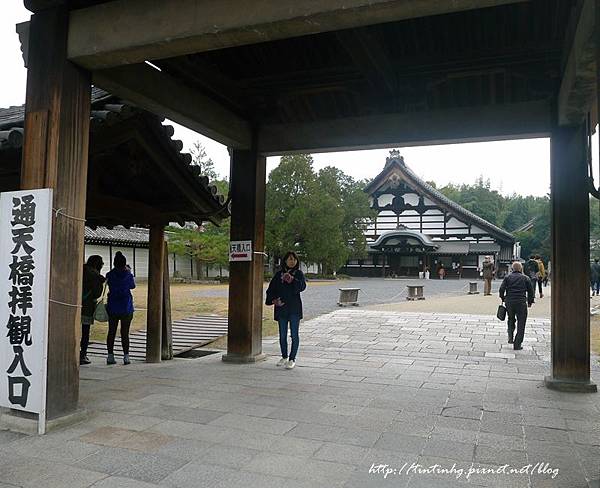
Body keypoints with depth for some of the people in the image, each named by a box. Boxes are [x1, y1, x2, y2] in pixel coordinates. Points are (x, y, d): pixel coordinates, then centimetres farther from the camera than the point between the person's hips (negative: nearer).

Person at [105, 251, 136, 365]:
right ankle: (126, 356, 3)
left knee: (111, 332, 9)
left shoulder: (110, 275, -4)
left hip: (112, 308, 2)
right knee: (125, 333, 3)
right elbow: (133, 286, 8)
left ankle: (110, 356, 10)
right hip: (126, 308, -2)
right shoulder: (128, 275, -8)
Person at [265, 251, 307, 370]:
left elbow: (302, 286, -16)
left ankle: (292, 359, 9)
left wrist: (292, 280, -29)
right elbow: (271, 289, 5)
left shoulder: (299, 274, 2)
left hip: (294, 308, -2)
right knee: (282, 335, 11)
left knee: (294, 335, -1)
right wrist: (273, 300, -11)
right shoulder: (279, 274, 6)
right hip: (281, 308, 2)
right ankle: (284, 357, 28)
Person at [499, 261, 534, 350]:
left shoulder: (507, 277, 7)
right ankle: (517, 345, 4)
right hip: (521, 303, -1)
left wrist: (503, 298, 11)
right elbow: (531, 291, 6)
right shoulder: (525, 278, 7)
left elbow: (502, 289, -2)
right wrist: (530, 302, 17)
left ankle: (510, 338, 11)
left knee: (511, 320, 24)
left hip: (509, 302, 2)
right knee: (521, 323, 6)